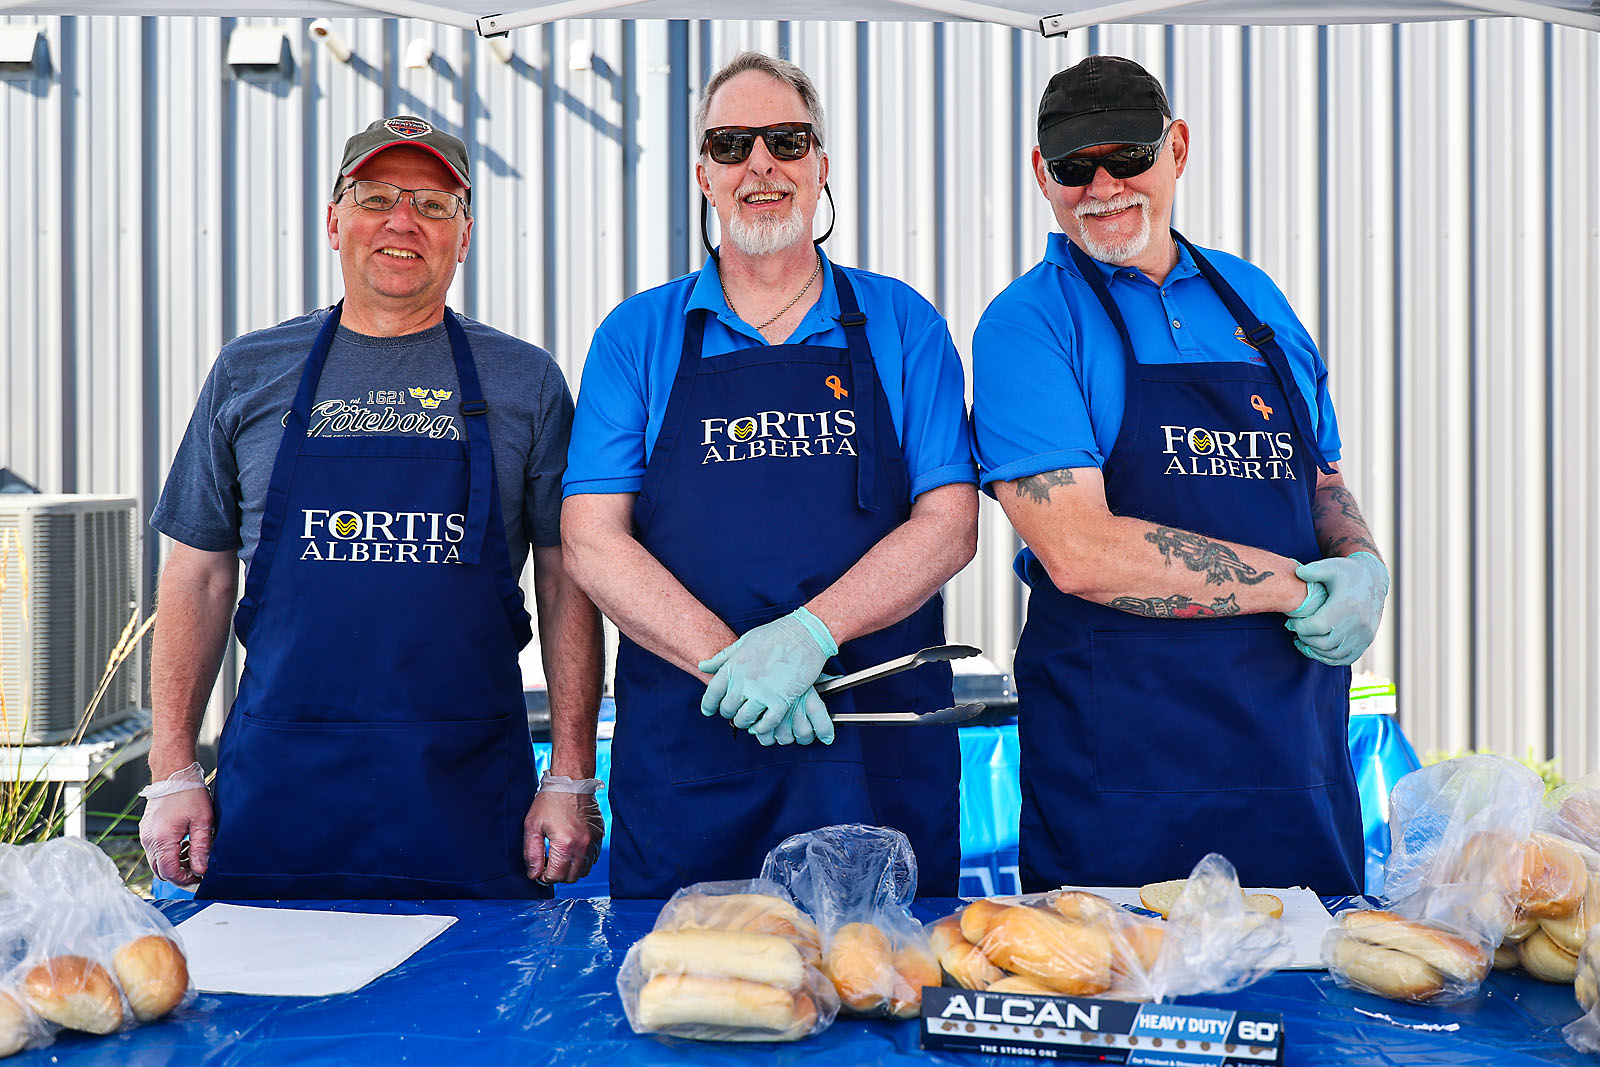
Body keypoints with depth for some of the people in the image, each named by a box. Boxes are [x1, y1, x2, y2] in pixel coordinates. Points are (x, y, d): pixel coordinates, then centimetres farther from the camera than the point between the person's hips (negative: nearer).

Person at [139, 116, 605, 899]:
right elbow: (199, 578, 10)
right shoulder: (249, 374, 8)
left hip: (469, 790, -1)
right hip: (279, 783, 1)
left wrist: (571, 778, -2)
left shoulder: (524, 382, 5)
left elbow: (567, 584, 4)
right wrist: (173, 774, 4)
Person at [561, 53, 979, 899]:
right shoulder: (637, 336, 8)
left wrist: (808, 635, -16)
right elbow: (592, 539, -1)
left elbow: (948, 523, -1)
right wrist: (728, 662, -14)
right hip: (684, 750, 0)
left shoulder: (903, 325, 8)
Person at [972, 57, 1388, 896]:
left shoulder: (1253, 299, 13)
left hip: (1299, 734, 5)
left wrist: (1364, 568, -2)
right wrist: (1300, 584, -13)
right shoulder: (1026, 324, -6)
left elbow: (1324, 484, 21)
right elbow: (1079, 552, -17)